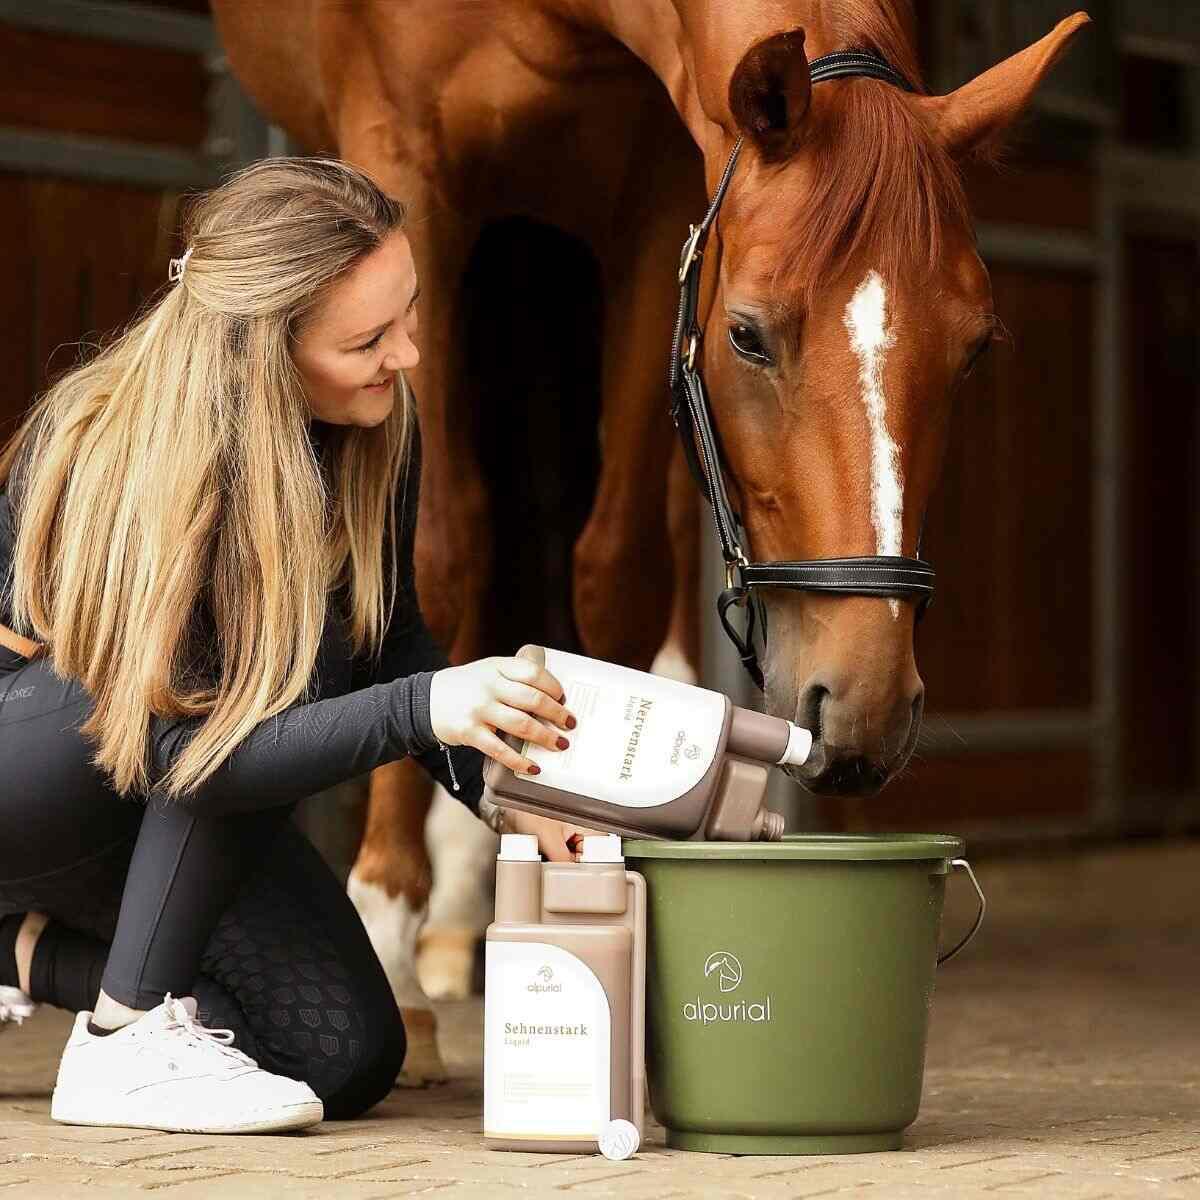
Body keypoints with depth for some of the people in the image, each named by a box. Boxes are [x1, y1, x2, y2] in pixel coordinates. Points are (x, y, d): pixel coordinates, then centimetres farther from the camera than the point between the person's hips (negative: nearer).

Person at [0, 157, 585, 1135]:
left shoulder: (376, 432, -11)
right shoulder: (126, 456, -31)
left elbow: (392, 641, 2)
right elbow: (183, 745, -36)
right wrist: (423, 709, -48)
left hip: (151, 819, 7)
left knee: (350, 1060, -9)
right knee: (285, 656, -32)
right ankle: (126, 1038, -25)